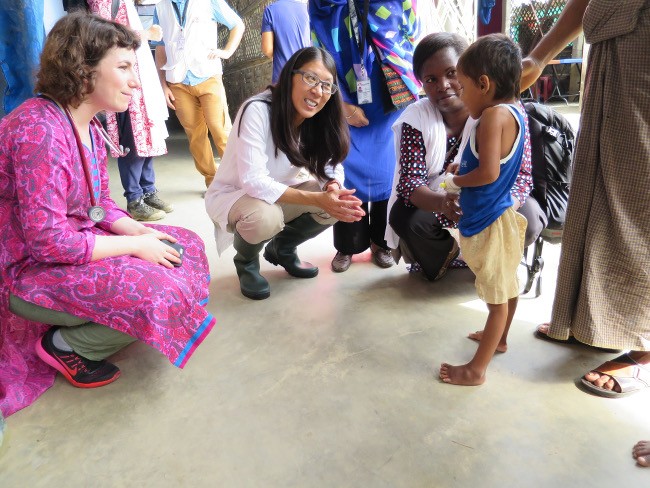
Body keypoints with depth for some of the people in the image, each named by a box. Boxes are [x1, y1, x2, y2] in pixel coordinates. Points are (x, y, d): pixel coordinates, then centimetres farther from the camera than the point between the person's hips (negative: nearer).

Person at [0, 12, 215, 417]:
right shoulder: (38, 129, -24)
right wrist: (135, 245, -20)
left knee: (187, 246, 7)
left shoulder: (89, 127, 4)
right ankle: (67, 344, 1)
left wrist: (144, 232, -8)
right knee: (160, 293, -25)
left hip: (75, 244, 9)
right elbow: (47, 239, -27)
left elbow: (101, 206, 10)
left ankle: (80, 324, 9)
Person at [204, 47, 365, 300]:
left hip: (280, 194, 6)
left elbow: (331, 165, -5)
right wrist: (317, 199, -39)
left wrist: (334, 187, -30)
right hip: (233, 195, -6)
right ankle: (246, 262, 0)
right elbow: (253, 182, -34)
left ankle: (281, 249, 11)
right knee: (265, 217, -38)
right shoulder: (257, 110, -28)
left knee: (338, 203, -16)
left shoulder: (319, 118, -9)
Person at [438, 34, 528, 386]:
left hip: (489, 221, -10)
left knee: (497, 295, 1)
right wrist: (463, 168, 5)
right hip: (498, 214, 10)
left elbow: (488, 173, -29)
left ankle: (476, 369, 13)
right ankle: (500, 337, 46)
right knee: (506, 286, 24)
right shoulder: (512, 109, 7)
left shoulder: (494, 115, -22)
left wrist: (454, 181, -12)